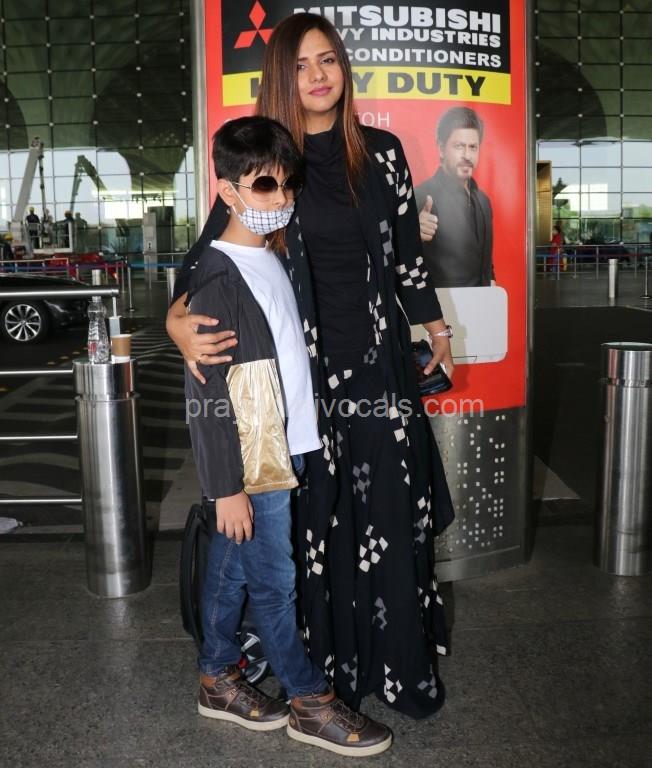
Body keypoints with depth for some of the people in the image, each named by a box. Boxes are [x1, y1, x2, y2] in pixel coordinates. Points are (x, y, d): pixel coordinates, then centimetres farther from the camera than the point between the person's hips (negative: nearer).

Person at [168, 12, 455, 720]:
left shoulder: (381, 152, 6)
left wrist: (436, 328, 21)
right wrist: (177, 319, -20)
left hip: (379, 358, 2)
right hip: (303, 364, -2)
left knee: (392, 514, 5)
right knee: (320, 516, 6)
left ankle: (400, 661, 23)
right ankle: (334, 661, 24)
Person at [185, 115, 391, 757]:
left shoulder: (272, 260, 9)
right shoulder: (217, 277, -18)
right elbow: (205, 395, -19)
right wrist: (226, 486, -18)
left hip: (279, 452, 8)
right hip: (249, 466, -8)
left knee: (231, 569, 19)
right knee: (276, 583, 6)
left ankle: (218, 680, 35)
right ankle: (310, 703, 23)